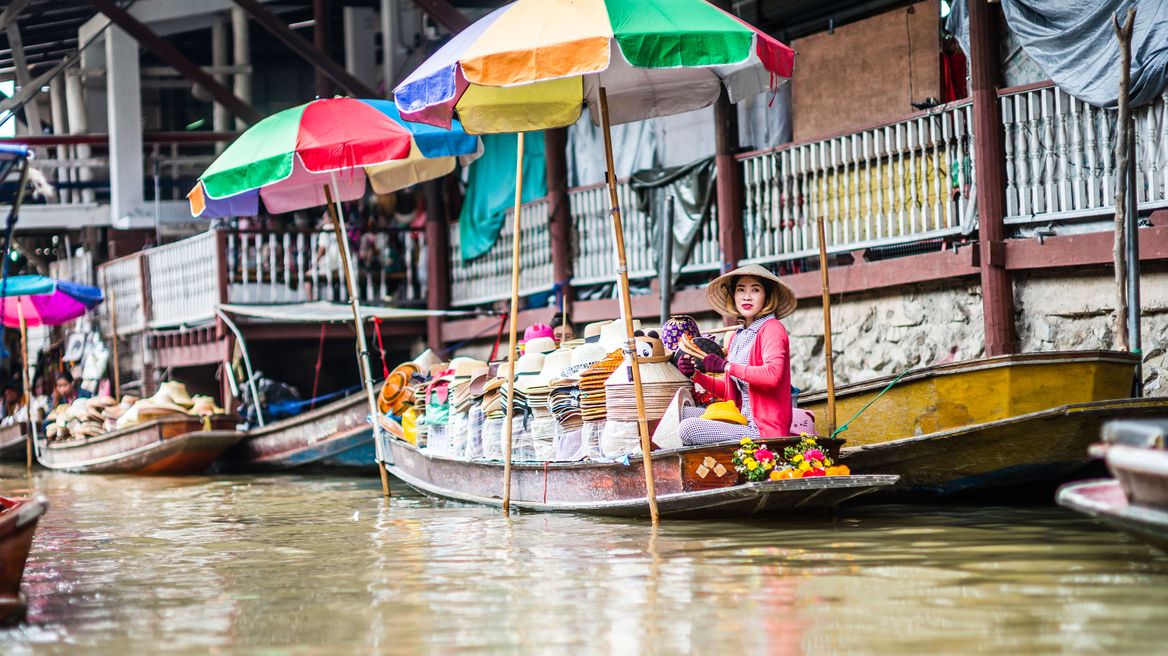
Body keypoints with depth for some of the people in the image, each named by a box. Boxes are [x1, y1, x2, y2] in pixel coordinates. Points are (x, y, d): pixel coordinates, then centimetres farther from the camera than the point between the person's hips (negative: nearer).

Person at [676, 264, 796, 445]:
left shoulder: (772, 329, -9)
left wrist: (725, 366, -23)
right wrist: (696, 375, 6)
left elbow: (773, 375, -27)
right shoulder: (738, 337, 16)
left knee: (688, 428, -20)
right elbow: (729, 391, 21)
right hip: (742, 421, 9)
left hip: (764, 430, -9)